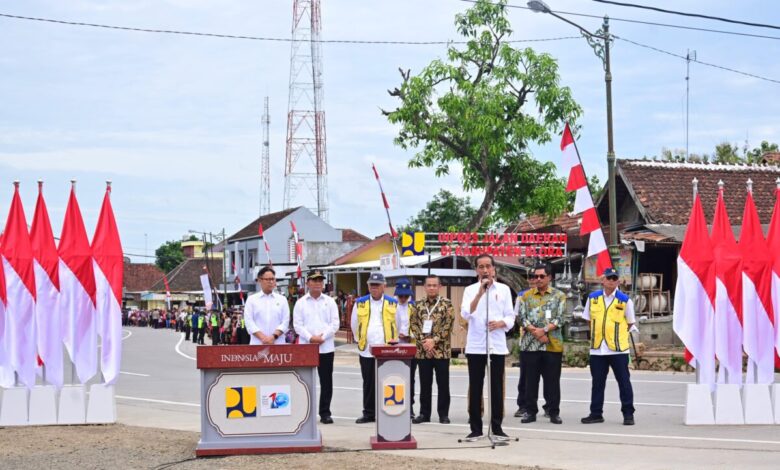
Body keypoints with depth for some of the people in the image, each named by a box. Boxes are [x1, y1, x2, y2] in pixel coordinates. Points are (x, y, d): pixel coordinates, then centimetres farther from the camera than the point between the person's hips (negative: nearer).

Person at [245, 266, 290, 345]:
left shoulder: (282, 299, 12)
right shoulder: (252, 299, 8)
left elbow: (285, 322, 4)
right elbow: (249, 322, 0)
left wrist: (274, 336, -11)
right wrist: (263, 338, -12)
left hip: (278, 343, 1)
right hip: (257, 344, -1)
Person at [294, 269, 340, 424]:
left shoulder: (330, 302, 7)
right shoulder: (301, 303, 5)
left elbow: (334, 323, 1)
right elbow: (297, 325, -2)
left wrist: (322, 337, -12)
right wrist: (310, 338, -15)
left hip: (326, 347, 1)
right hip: (306, 347, -1)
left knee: (326, 381, 3)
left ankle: (325, 413, 9)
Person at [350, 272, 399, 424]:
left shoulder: (393, 303, 3)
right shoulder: (360, 303, 7)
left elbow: (399, 325, 12)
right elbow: (354, 325, 17)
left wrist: (395, 341, 11)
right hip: (366, 351, 2)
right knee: (368, 384, 6)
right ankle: (369, 413, 12)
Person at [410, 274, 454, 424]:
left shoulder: (446, 304, -2)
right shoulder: (419, 305, 9)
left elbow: (448, 325, -9)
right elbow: (413, 324, 5)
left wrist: (433, 340, -15)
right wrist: (423, 341, -8)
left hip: (441, 350, -3)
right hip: (422, 351, 3)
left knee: (443, 384, 1)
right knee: (425, 384, 8)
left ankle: (443, 414, 8)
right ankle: (424, 413, 15)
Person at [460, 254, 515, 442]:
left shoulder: (504, 289, 7)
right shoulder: (470, 290, 4)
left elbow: (511, 317, 6)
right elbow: (466, 314, -12)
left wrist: (501, 323, -15)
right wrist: (480, 293, -21)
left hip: (497, 345, 1)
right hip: (475, 346, -1)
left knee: (497, 387, 3)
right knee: (475, 388, 2)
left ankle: (497, 427, 10)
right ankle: (475, 428, 7)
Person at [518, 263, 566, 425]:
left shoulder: (559, 296, 6)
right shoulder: (526, 296, 10)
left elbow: (560, 319, -3)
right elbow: (522, 318, 1)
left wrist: (544, 330, -16)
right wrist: (535, 332, -13)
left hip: (552, 344, -1)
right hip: (530, 344, 1)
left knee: (552, 380, 2)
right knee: (530, 380, 4)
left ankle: (554, 412, 9)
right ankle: (530, 411, 11)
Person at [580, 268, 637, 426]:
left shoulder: (625, 300, -1)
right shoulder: (593, 298, 7)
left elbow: (630, 323, 6)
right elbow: (589, 319, 16)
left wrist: (618, 334, 1)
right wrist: (598, 333, 9)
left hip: (618, 348, -3)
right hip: (597, 348, 3)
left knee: (624, 381, 0)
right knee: (597, 382, 9)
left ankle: (628, 414, 5)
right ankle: (596, 413, 17)